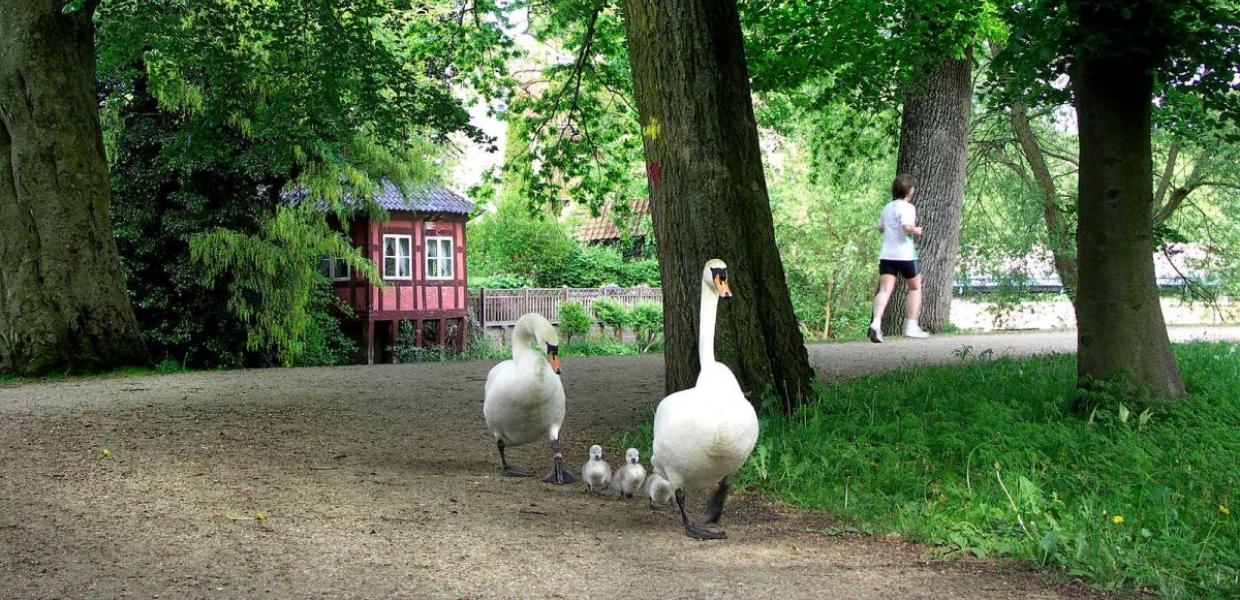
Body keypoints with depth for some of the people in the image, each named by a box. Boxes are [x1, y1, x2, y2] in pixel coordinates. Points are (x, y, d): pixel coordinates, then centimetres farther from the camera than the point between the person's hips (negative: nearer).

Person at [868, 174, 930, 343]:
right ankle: (911, 326, 14)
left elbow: (881, 228, 24)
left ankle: (876, 323, -26)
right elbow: (906, 227, -24)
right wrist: (916, 230, -5)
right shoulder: (907, 208, -9)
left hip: (886, 255, 5)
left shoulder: (887, 207, 13)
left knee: (884, 290, -4)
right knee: (915, 287, 15)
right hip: (905, 254, -5)